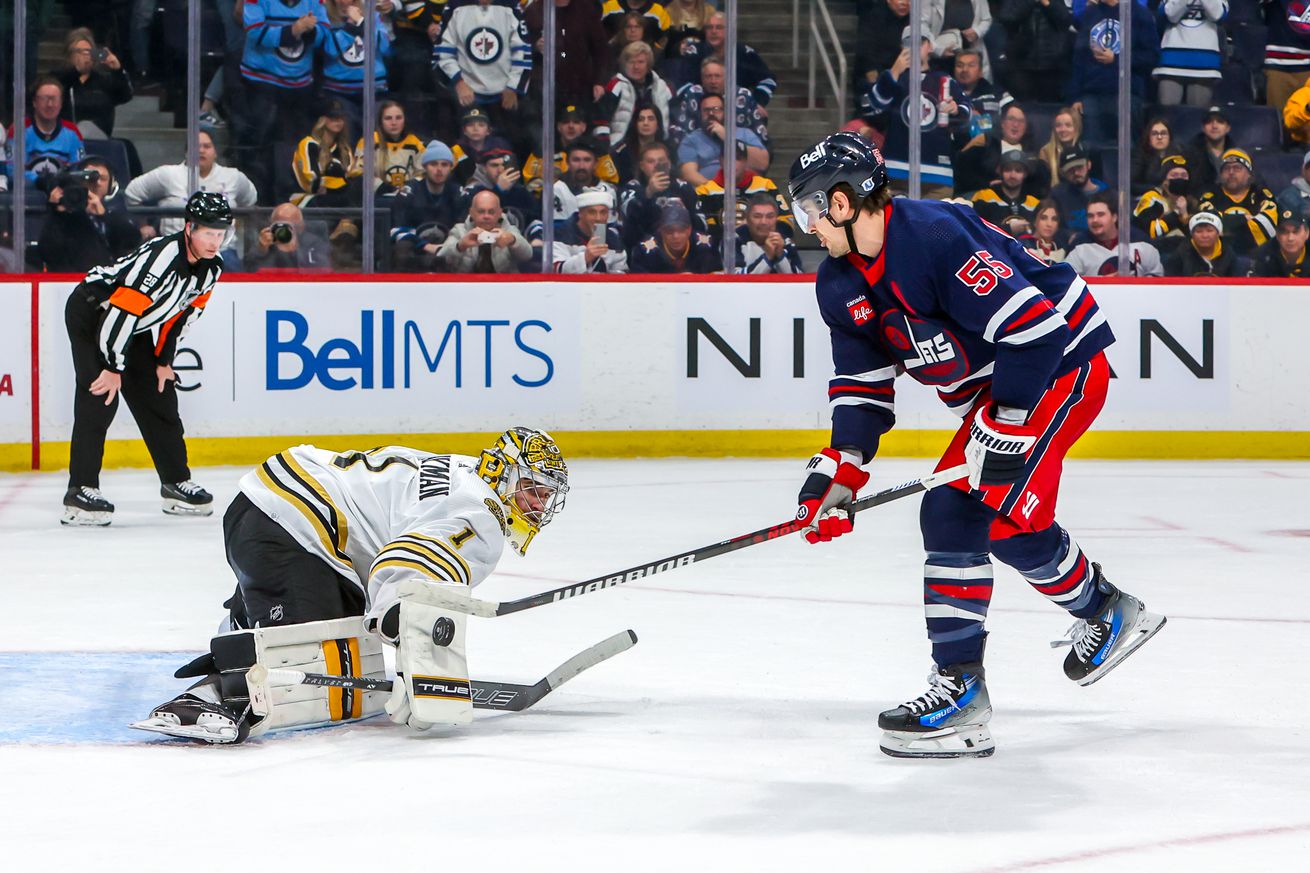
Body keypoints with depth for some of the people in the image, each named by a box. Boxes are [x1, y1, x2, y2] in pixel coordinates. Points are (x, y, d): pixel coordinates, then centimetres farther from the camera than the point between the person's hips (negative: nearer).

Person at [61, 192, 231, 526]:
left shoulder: (211, 268, -6)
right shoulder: (162, 257, -33)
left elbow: (183, 313, 8)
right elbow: (121, 310, -32)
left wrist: (163, 360, 6)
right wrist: (113, 368, -27)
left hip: (133, 327, 9)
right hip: (91, 311, -9)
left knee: (160, 397, 9)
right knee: (100, 398, -19)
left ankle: (176, 484, 21)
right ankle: (80, 492, -21)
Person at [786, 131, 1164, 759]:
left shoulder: (935, 236, -27)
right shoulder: (839, 285, 3)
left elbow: (1032, 325, -28)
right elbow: (862, 382, 11)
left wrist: (1006, 427, -25)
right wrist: (841, 467, -3)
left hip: (1062, 362, -9)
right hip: (993, 388, 9)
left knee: (1007, 515, -19)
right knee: (949, 512, -2)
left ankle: (1104, 613, 5)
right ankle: (959, 684, -1)